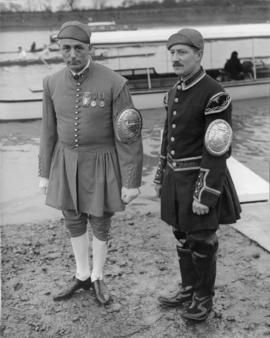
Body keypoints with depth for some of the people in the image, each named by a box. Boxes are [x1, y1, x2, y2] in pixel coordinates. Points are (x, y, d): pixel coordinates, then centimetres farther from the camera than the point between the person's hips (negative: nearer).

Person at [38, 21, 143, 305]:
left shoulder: (115, 84, -19)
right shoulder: (52, 83, -5)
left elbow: (129, 137, -16)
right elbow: (49, 132, 4)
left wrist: (132, 182, -14)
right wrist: (44, 173, 8)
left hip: (101, 164, -4)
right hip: (66, 164, 4)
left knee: (100, 225, 11)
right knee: (74, 222, 16)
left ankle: (98, 278, 35)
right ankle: (82, 276, 36)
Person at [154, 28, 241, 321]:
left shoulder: (215, 95, -19)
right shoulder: (174, 92, 6)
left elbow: (217, 151, -21)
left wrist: (205, 195, -21)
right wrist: (160, 176, 17)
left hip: (201, 180, -7)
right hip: (176, 179, 7)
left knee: (202, 243, 6)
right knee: (182, 238, 18)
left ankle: (204, 298, 25)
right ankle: (188, 289, 35)